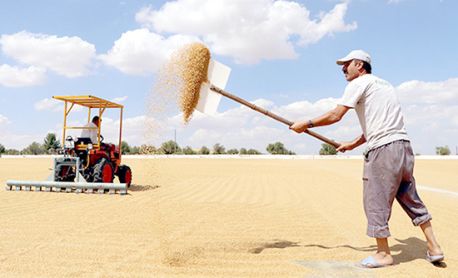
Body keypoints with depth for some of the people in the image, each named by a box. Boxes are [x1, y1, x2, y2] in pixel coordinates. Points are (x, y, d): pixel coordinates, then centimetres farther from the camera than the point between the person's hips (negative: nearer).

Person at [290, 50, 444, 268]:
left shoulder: (359, 83, -1)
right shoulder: (384, 84, 25)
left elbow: (335, 115, -10)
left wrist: (306, 124, 0)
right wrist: (352, 144, 27)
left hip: (383, 150, -9)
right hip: (403, 146, 9)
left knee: (376, 201, 2)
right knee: (410, 198, 17)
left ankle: (383, 254, 11)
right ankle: (434, 248, 22)